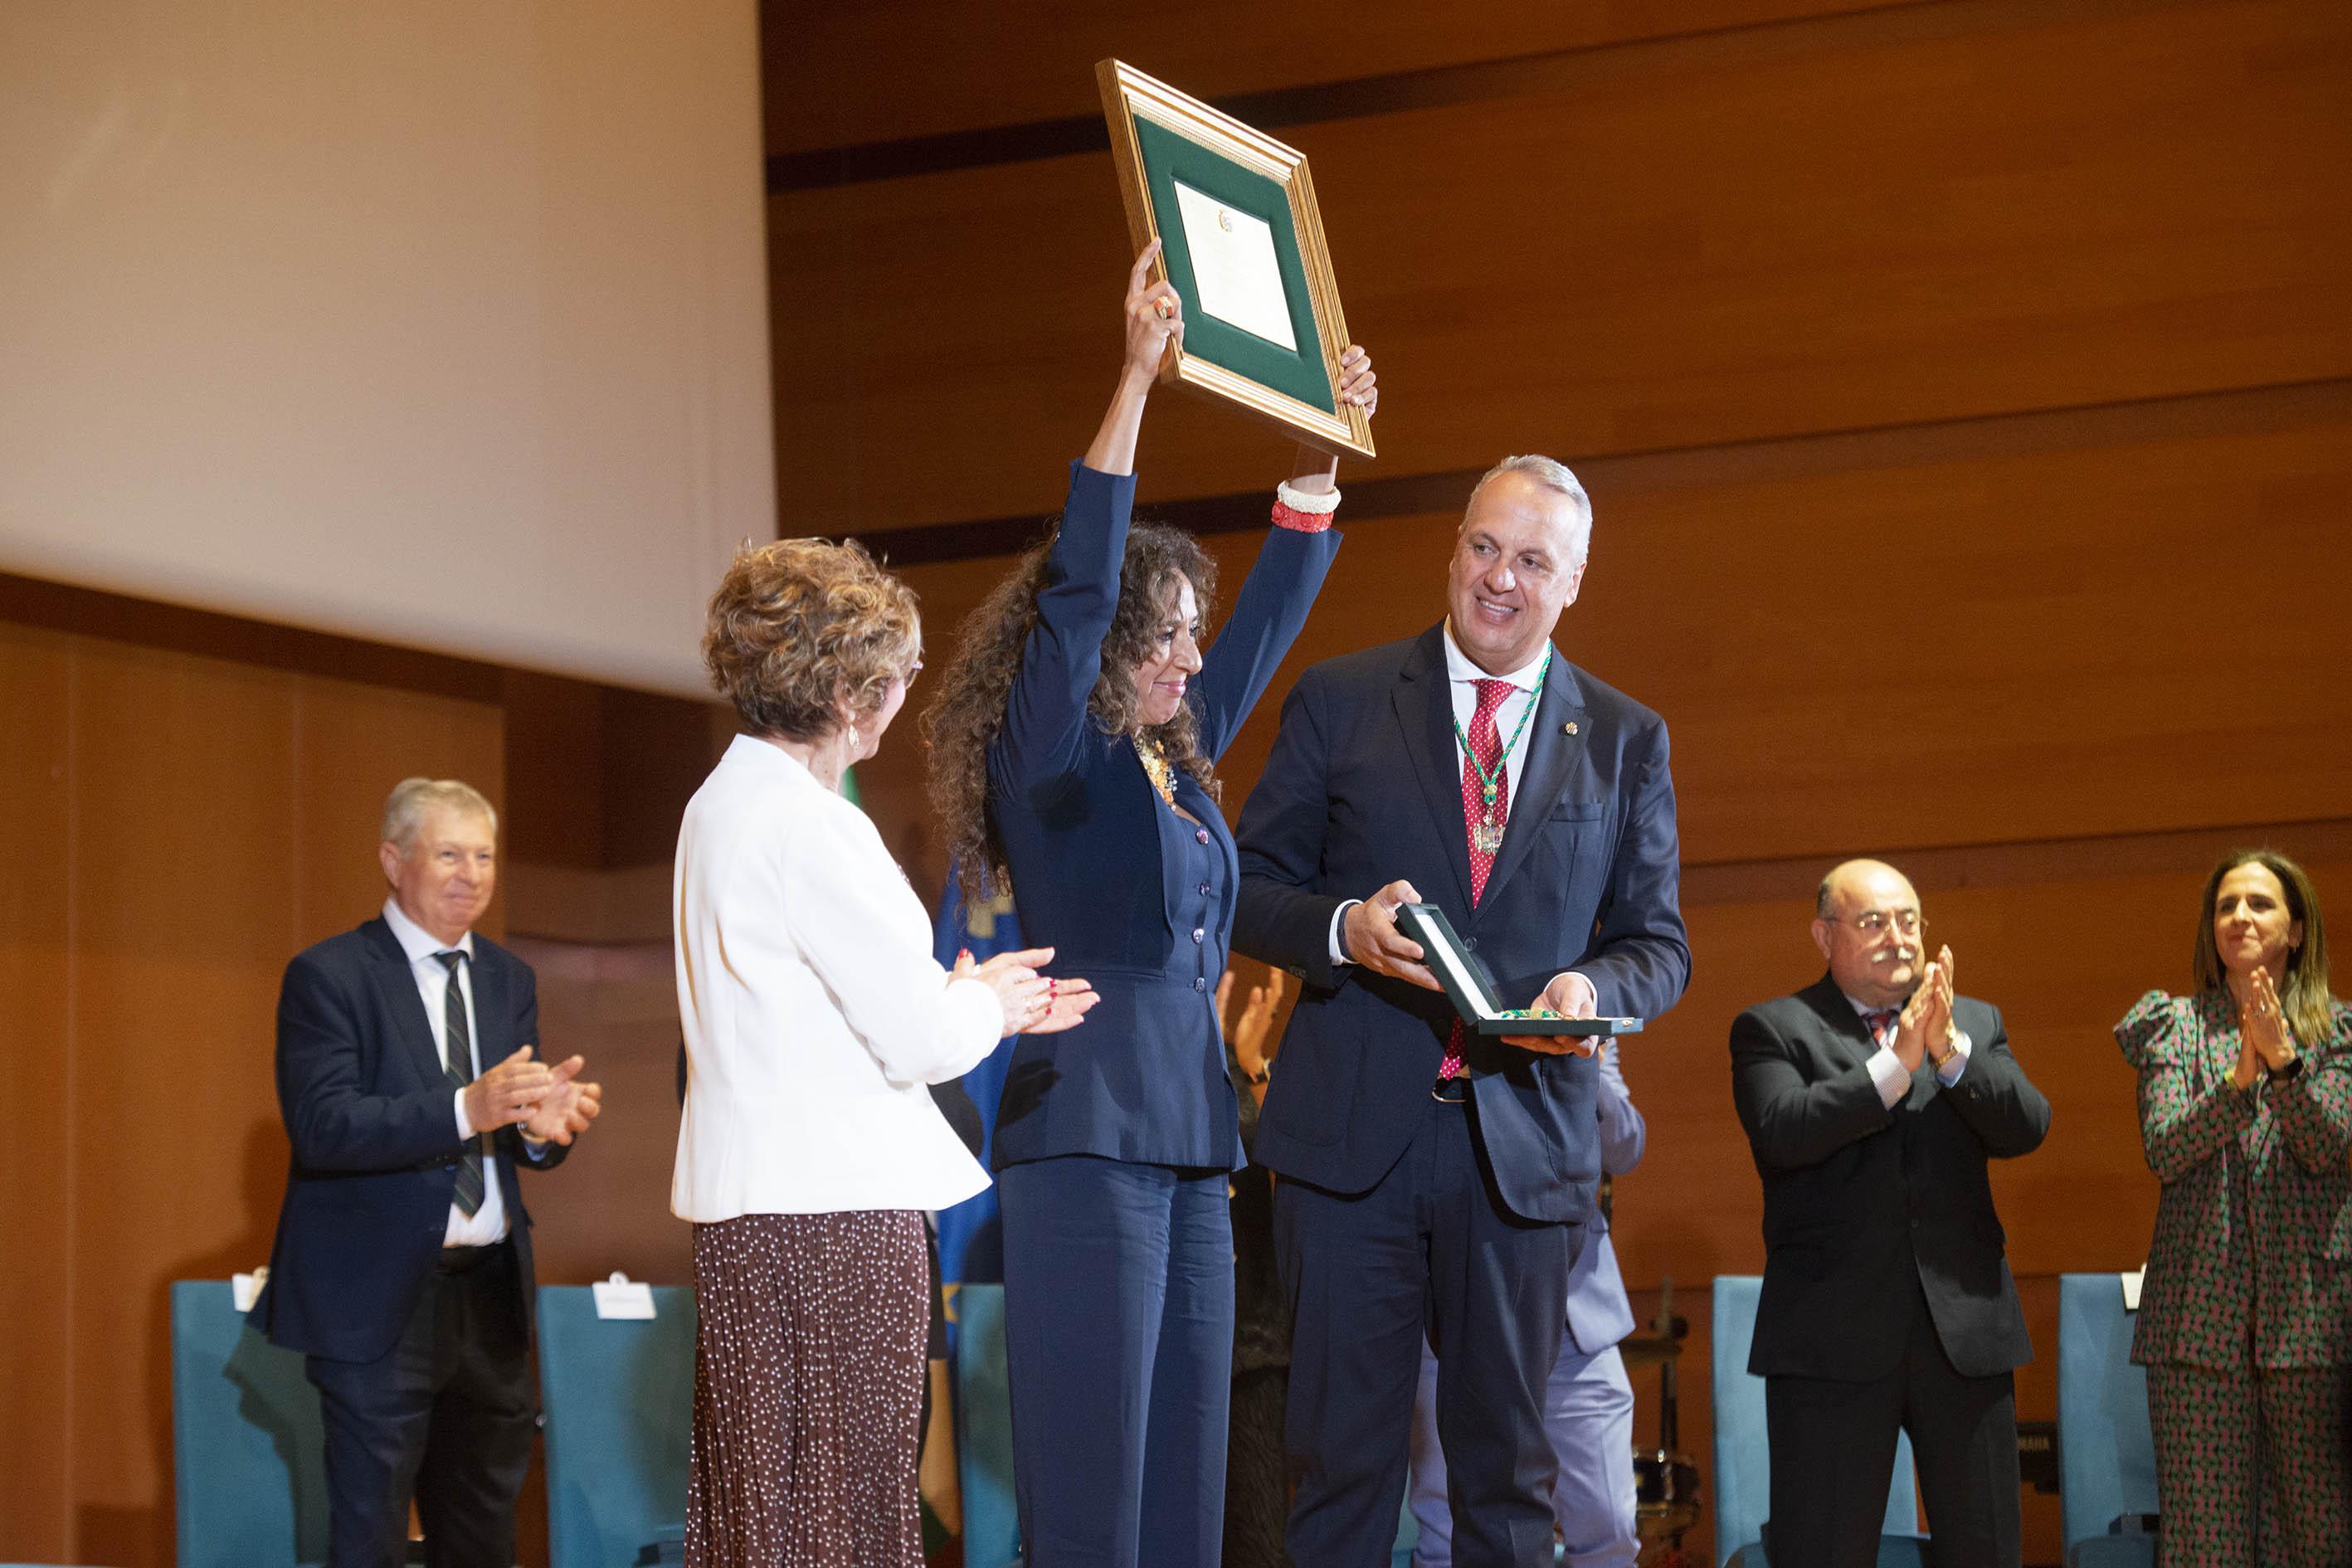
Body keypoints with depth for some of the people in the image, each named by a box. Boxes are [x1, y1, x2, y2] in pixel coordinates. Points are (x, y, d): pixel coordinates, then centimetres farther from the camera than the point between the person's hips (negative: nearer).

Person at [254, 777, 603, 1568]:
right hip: (380, 1296, -6)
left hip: (489, 1294, 6)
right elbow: (321, 1125, -20)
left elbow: (522, 1141, 10)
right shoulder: (328, 976, -7)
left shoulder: (508, 979, 13)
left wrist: (542, 1126, -16)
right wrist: (467, 1108, -31)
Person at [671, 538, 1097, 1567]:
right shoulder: (807, 825, -17)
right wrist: (981, 1004, 5)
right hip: (831, 1211, -10)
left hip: (749, 1210, 10)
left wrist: (966, 999, 17)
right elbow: (917, 1039, -16)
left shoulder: (726, 803, 15)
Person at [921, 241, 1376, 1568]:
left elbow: (1272, 616, 26)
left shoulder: (1177, 764, 17)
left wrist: (1322, 460, 22)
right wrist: (1138, 376, -20)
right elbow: (1081, 581, -14)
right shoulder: (1052, 759, -2)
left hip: (1192, 1140, 8)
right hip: (1087, 1138, -8)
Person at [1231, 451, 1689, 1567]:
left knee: (1506, 1473, 7)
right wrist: (1343, 929, -16)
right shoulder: (1339, 702, 5)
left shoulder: (1625, 742, 10)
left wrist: (1593, 988, -12)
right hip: (1352, 1138, -1)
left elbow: (1658, 941, 10)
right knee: (1342, 1461, 1)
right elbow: (1250, 890, 5)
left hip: (1526, 1148, 2)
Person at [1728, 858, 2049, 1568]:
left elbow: (2026, 1128, 0)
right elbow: (1781, 1131, -15)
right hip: (1835, 1337, -3)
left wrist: (1950, 1051, -14)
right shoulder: (1773, 1029, 3)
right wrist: (1896, 1062, -19)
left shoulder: (1976, 1023, 15)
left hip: (1964, 1325, 4)